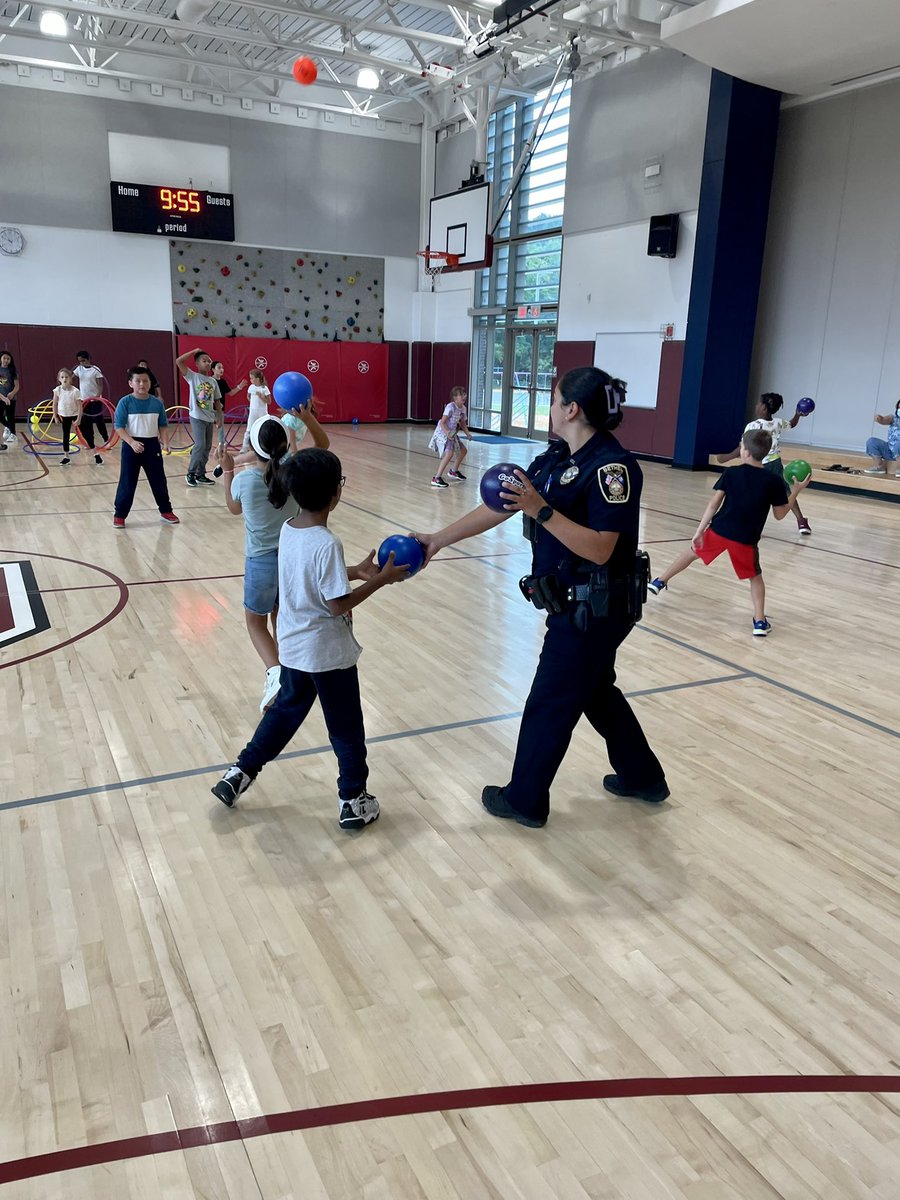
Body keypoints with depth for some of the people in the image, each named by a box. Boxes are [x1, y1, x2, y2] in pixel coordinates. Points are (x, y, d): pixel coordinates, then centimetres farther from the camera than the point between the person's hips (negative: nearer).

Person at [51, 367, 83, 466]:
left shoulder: (75, 391, -19)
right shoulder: (57, 390, -11)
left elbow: (80, 406, -14)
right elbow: (55, 404, -1)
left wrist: (78, 419, -15)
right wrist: (55, 416, 0)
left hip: (74, 415, -3)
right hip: (64, 416, 3)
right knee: (65, 435, 9)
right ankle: (66, 456, 16)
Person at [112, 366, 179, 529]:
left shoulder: (157, 403, 2)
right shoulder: (125, 402, -8)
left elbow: (163, 426, 8)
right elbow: (119, 427, -11)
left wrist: (166, 442, -8)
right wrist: (132, 442, -24)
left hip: (152, 445, 3)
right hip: (131, 446, -3)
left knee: (159, 480, 12)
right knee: (127, 482, 2)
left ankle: (166, 511, 25)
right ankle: (119, 515, 13)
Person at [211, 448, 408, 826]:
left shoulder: (288, 530, -1)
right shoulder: (327, 544, -26)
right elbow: (338, 605, -22)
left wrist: (356, 571, 9)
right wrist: (380, 579, -16)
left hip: (293, 646, 8)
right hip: (328, 652, -7)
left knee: (285, 710, 26)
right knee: (346, 725, 10)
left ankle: (240, 774, 34)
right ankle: (353, 801, 23)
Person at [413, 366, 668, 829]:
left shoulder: (612, 466, -21)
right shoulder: (555, 458, 5)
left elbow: (599, 549, -26)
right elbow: (498, 509, 5)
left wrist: (541, 510, -32)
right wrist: (439, 539, 4)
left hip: (596, 609, -9)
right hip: (577, 605, 9)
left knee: (550, 704, 5)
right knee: (596, 691, 24)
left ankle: (524, 800, 25)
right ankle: (643, 777, 43)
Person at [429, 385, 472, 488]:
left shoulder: (463, 408, 4)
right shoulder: (450, 407, -22)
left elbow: (462, 423, 17)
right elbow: (442, 422, -25)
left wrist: (467, 434, 2)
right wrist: (447, 432, -40)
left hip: (452, 434, 9)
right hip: (443, 433, -9)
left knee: (463, 451, 19)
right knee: (449, 453, -26)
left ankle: (453, 471, 42)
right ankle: (436, 478, -25)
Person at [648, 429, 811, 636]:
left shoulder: (731, 473, -2)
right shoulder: (775, 481, -3)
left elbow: (713, 504, -6)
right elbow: (780, 515, 5)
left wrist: (699, 531, -4)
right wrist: (796, 490, 14)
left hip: (719, 530, 1)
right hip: (746, 539, 0)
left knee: (693, 552, 26)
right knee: (755, 577, 19)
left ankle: (660, 581, 35)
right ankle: (760, 621, 9)